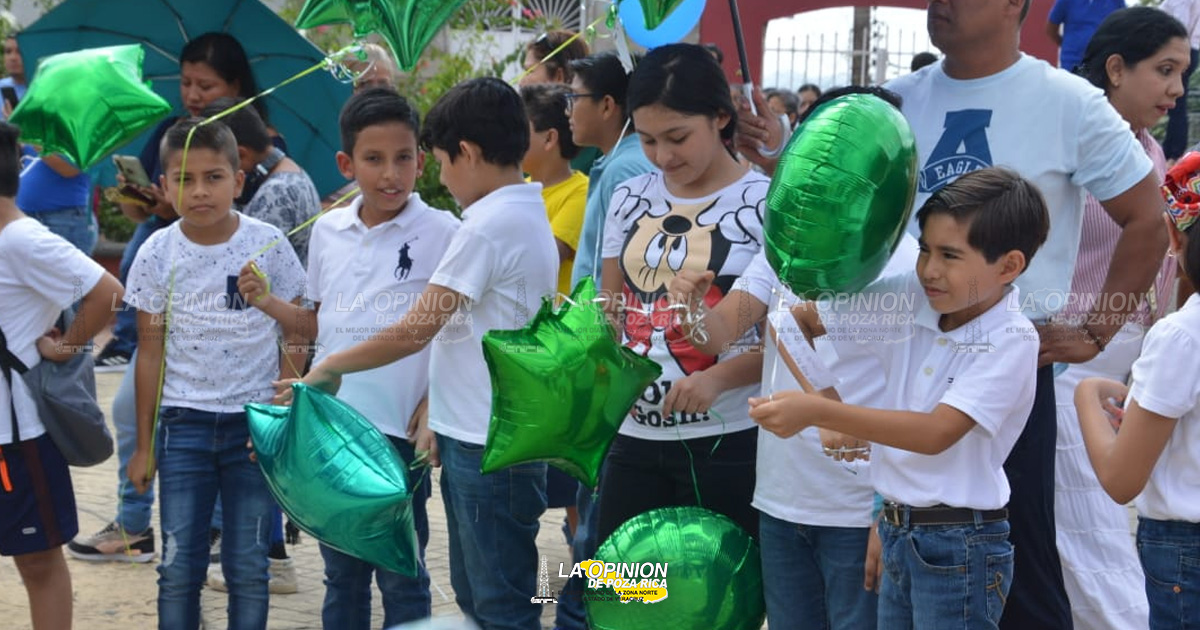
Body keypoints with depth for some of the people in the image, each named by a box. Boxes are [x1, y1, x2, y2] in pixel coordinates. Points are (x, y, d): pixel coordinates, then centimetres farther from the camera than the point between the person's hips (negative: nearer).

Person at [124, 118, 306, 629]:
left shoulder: (268, 245, -4)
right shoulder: (158, 253, -2)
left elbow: (293, 339, 3)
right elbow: (150, 352, 5)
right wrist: (143, 445, 7)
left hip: (255, 422, -1)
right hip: (183, 424, 1)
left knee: (248, 567, 5)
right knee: (179, 568, 3)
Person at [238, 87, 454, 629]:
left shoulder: (441, 234, -9)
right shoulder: (327, 231, 7)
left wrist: (434, 405, -16)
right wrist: (268, 302, 1)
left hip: (398, 427, -5)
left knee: (400, 575, 6)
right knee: (341, 572, 17)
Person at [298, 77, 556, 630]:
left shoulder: (489, 224, -17)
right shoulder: (528, 213, 12)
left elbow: (413, 331, -17)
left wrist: (331, 367, -4)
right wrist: (434, 414, 15)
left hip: (488, 445, -10)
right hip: (477, 433, 10)